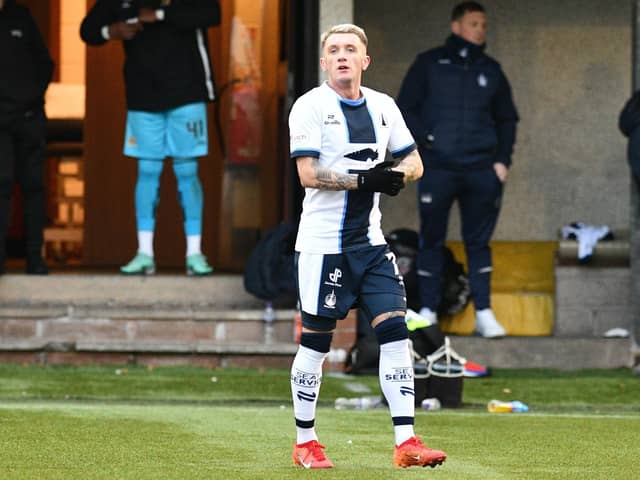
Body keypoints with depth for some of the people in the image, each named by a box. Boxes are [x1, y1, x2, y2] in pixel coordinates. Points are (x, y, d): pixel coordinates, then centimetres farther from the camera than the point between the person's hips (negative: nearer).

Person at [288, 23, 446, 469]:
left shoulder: (383, 106, 11)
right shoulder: (311, 106, -6)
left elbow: (414, 163, 14)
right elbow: (308, 173, -15)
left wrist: (397, 175, -9)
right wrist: (364, 180, -22)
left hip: (370, 240, 5)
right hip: (323, 243, -5)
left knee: (395, 330, -5)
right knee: (316, 340, 1)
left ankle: (406, 441, -5)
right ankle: (305, 442, 13)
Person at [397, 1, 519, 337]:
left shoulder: (490, 70, 14)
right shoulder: (429, 64, 5)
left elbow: (506, 119, 19)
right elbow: (404, 109, 4)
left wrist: (503, 159, 7)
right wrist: (426, 139, -10)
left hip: (482, 171, 2)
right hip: (437, 168, -2)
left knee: (479, 242, 4)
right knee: (431, 241, 1)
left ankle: (484, 314, 6)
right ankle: (428, 312, 6)